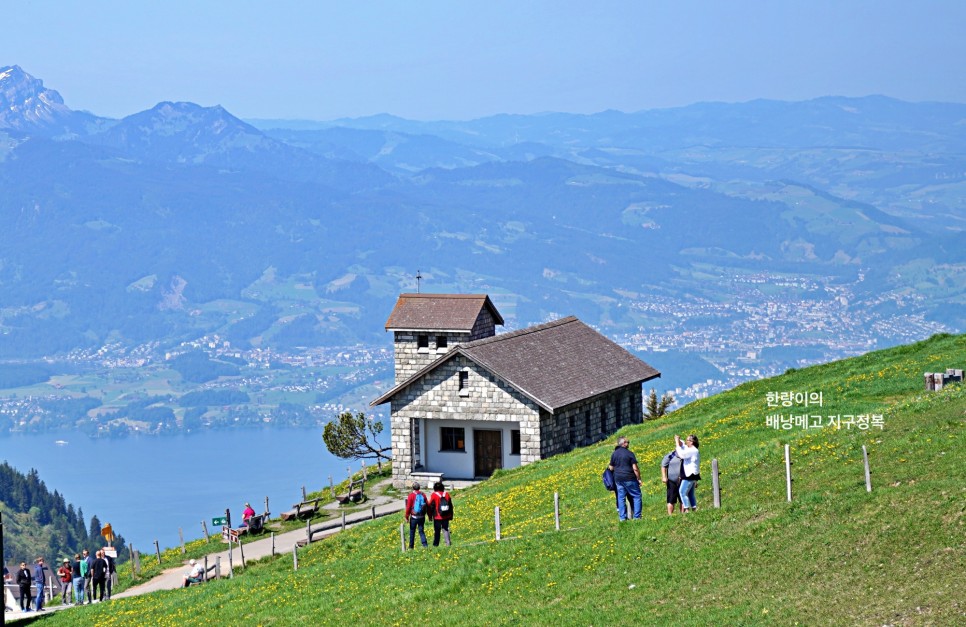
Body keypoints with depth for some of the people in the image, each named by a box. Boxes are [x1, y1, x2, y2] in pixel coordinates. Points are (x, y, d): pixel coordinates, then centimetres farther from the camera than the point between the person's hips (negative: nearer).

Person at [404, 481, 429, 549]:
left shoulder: (411, 495, -10)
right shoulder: (423, 495, 0)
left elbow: (408, 507, -10)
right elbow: (428, 505, 3)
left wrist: (406, 516, -2)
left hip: (414, 517, -3)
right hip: (422, 517, 3)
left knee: (412, 531, 10)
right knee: (421, 531, 9)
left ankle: (411, 546, 16)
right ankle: (425, 544, -7)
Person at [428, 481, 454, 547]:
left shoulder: (434, 495, -8)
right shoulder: (447, 494, 4)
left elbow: (431, 506, -6)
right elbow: (451, 506, 10)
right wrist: (451, 515, 17)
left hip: (437, 517, -3)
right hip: (446, 516, 3)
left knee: (437, 531, 3)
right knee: (446, 529, 9)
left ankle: (436, 544, 6)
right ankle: (448, 543, -1)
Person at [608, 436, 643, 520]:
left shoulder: (614, 454, 5)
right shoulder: (629, 453, -9)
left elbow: (611, 468, 11)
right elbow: (635, 468, -11)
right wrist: (639, 479, -2)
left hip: (618, 479, 5)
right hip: (629, 479, -5)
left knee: (621, 498, 9)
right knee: (636, 496, 4)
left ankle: (622, 517, 9)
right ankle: (637, 516, -1)